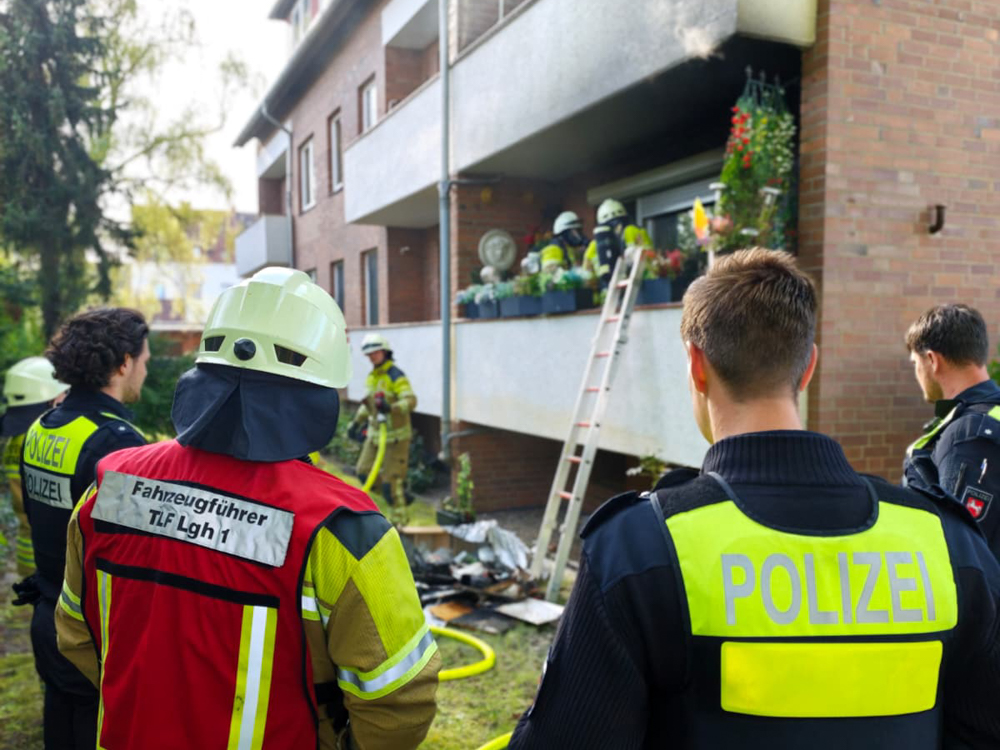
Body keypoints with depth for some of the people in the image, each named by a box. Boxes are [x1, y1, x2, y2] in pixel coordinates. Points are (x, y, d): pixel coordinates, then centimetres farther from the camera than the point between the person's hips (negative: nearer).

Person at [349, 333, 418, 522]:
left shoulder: (396, 376, -16)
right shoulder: (372, 376, 10)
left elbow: (411, 400, -28)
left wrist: (392, 407, -44)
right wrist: (357, 421, 25)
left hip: (395, 435, -8)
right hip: (375, 432, 8)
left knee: (392, 478, -6)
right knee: (364, 471, 7)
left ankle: (400, 518, 7)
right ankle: (399, 494, 24)